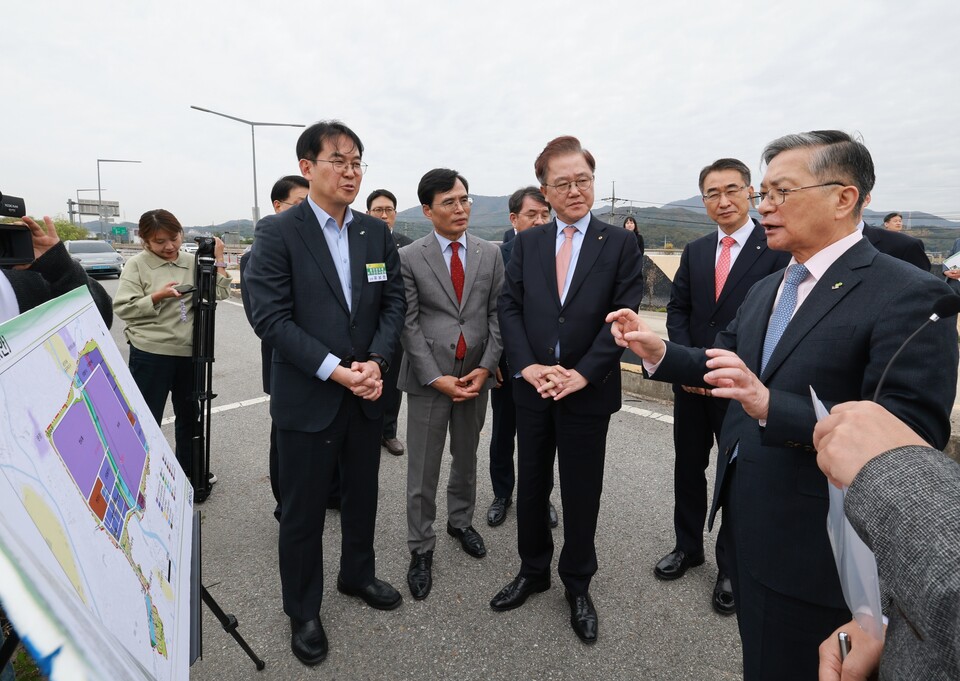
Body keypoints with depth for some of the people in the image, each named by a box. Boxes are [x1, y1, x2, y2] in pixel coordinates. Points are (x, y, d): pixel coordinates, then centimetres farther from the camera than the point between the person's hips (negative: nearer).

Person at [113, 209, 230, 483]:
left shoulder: (192, 261, 6)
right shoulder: (137, 264, -3)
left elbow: (220, 293, -1)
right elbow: (123, 308, -8)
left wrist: (217, 259, -5)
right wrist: (158, 296, -19)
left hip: (189, 353, 4)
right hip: (150, 354, -4)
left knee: (189, 414, 17)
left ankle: (190, 470, 34)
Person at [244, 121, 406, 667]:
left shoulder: (377, 232, 5)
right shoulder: (278, 233, -9)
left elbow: (394, 303, 3)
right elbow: (271, 317, -15)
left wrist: (376, 362, -13)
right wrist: (335, 370, -21)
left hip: (367, 394, 5)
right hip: (307, 398, -4)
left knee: (363, 496, 21)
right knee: (303, 512, 11)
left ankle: (358, 575, 46)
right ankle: (303, 611, 33)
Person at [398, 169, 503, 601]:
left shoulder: (490, 254, 4)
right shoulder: (409, 258, -4)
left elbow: (497, 315, 3)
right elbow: (409, 324, -7)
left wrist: (486, 367, -8)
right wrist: (436, 377, -13)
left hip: (475, 375, 3)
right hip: (428, 378, -3)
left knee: (466, 458, 19)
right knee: (423, 469, 6)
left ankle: (461, 521, 42)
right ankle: (421, 548, 23)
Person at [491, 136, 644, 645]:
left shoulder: (620, 244, -2)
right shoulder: (526, 243, 6)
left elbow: (623, 316, -8)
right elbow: (509, 308, 1)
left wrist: (582, 374, -17)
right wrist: (527, 366, -12)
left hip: (589, 391, -2)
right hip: (532, 388, 3)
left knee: (581, 493, 11)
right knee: (530, 486, 16)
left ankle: (577, 584, 33)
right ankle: (533, 571, 38)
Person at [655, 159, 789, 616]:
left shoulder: (778, 249, -9)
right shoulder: (695, 251, 7)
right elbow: (678, 310, 6)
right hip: (692, 383, 5)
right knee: (688, 469, 16)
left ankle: (731, 567, 30)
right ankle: (688, 547, 37)